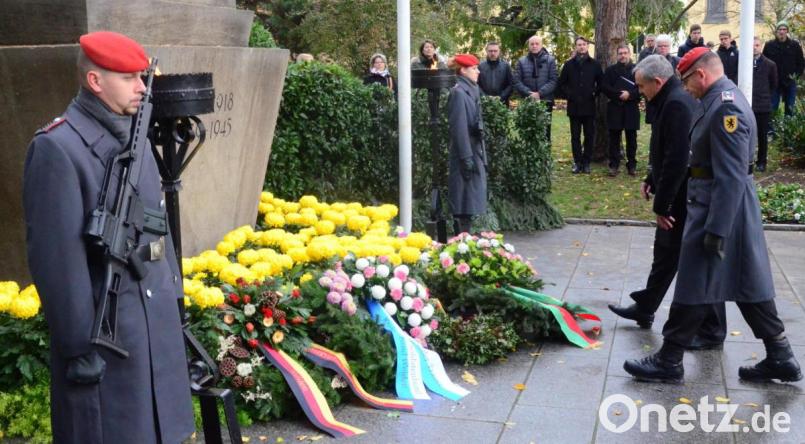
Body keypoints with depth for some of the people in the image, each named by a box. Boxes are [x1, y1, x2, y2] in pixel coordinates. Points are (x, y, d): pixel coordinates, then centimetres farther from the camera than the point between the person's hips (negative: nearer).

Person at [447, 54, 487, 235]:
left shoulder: (471, 90, 14)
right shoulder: (458, 93, -14)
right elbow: (459, 128, -19)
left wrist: (481, 156, 18)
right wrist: (466, 158, -21)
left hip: (474, 151, 9)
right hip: (466, 152, -9)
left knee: (471, 200, 12)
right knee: (464, 201, -5)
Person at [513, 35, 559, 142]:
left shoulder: (550, 60, 4)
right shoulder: (522, 61, 8)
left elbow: (554, 80, -5)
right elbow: (517, 81, 0)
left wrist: (540, 93, -16)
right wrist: (528, 93, -15)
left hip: (545, 101, -1)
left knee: (545, 131, 1)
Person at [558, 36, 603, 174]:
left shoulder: (594, 64, 4)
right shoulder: (569, 64, 5)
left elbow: (601, 82, 10)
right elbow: (562, 83, 10)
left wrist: (594, 94, 0)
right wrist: (569, 94, -1)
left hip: (589, 106, 0)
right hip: (574, 106, 0)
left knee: (589, 135, 2)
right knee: (575, 136, 4)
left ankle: (586, 162, 10)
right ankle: (577, 162, 10)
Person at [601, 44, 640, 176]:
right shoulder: (611, 70, 9)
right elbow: (604, 87, -1)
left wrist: (630, 94, -15)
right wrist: (619, 94, -12)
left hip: (632, 109, 0)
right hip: (614, 108, 1)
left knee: (631, 138, 4)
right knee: (614, 137, 1)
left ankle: (632, 165, 11)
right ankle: (614, 165, 5)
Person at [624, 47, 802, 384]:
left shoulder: (725, 107, -21)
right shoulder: (722, 99, 11)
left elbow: (731, 176, -24)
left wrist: (716, 230, -23)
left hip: (720, 207, -10)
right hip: (727, 205, 10)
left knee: (695, 285, 0)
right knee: (747, 282, 14)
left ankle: (669, 361, 11)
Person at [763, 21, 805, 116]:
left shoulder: (795, 45, 3)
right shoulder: (769, 45, 1)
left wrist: (796, 74, -5)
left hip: (790, 82, 1)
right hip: (774, 82, -1)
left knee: (790, 108, 6)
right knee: (772, 108, 1)